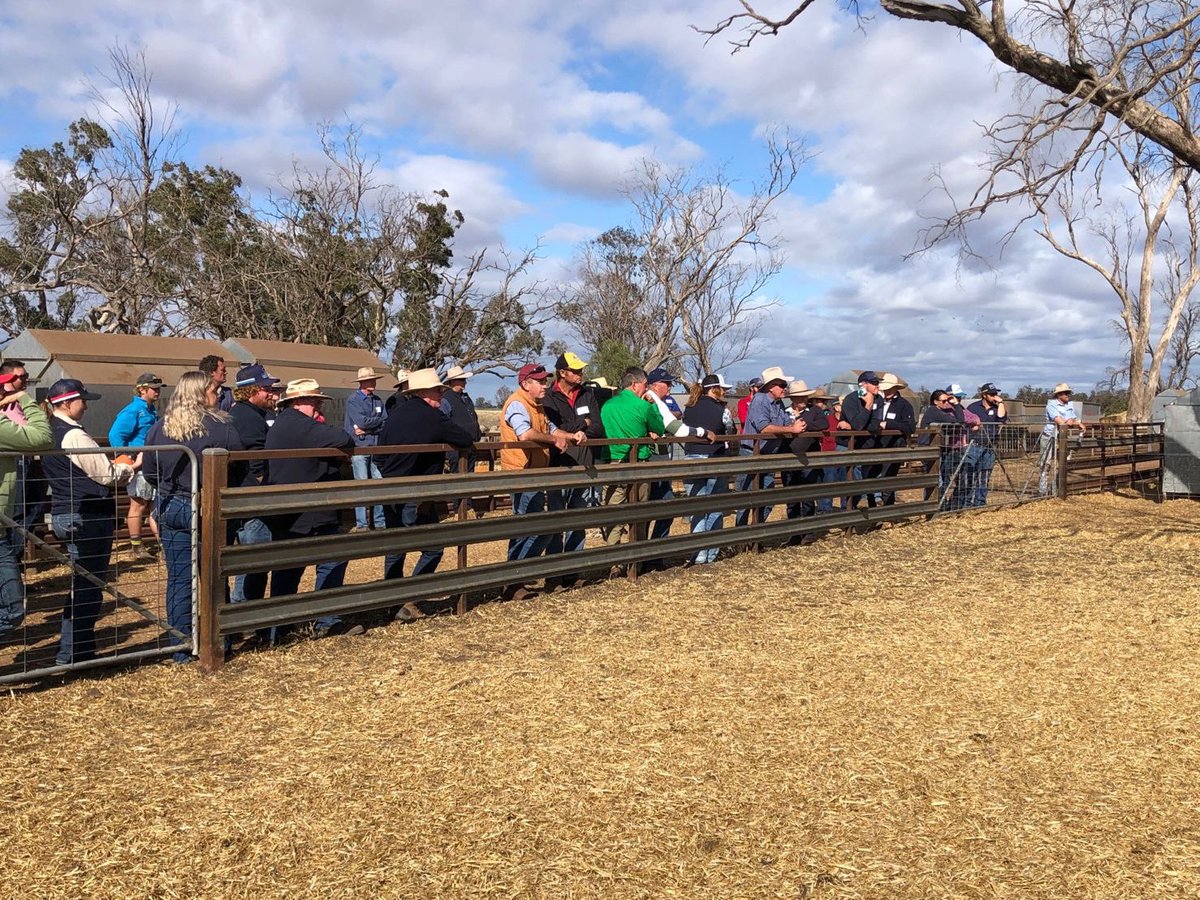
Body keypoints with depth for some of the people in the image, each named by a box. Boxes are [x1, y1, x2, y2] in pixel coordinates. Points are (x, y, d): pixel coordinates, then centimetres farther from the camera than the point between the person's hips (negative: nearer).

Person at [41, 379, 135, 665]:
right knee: (88, 586, -1)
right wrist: (130, 467, 2)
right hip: (86, 517, -10)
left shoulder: (47, 433, 11)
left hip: (63, 513, 10)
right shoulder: (74, 435, -18)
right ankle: (71, 654, 5)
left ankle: (80, 649, 26)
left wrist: (114, 466, 14)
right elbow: (108, 475, -15)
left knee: (83, 584, 18)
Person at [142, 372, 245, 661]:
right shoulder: (222, 426, -12)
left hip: (172, 510, 3)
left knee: (178, 579, 10)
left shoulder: (159, 428, -1)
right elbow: (241, 465, -5)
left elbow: (149, 472, 5)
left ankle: (181, 649, 15)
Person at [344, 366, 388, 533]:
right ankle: (361, 524, 1)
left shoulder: (378, 400, 13)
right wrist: (379, 420, -1)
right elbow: (362, 421, -16)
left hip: (376, 447, 5)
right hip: (359, 447, -5)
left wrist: (367, 429, -10)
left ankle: (380, 522, 13)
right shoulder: (353, 400, -3)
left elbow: (386, 424, 3)